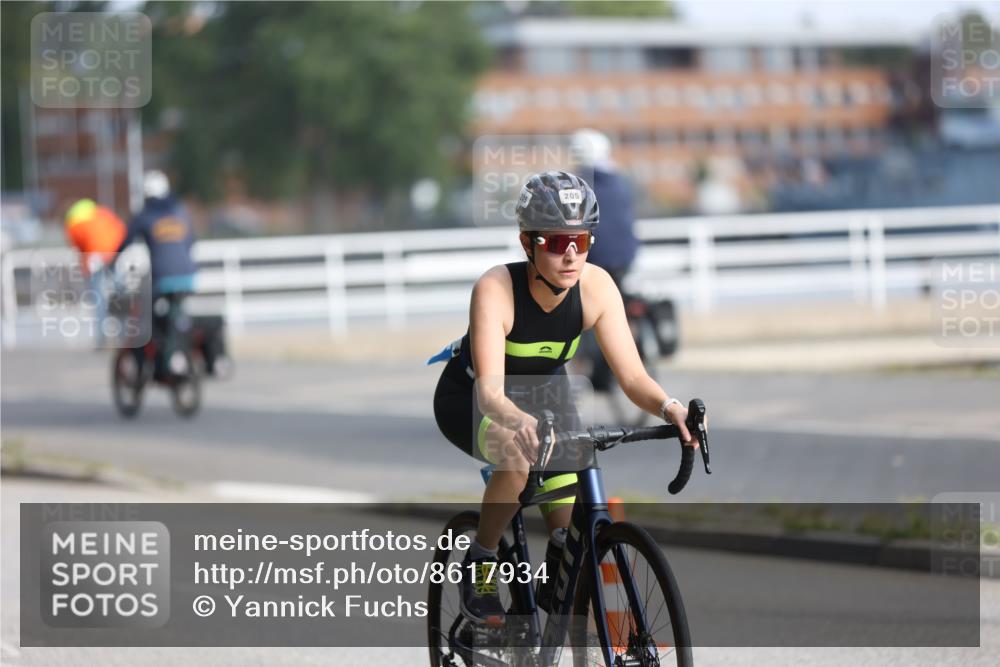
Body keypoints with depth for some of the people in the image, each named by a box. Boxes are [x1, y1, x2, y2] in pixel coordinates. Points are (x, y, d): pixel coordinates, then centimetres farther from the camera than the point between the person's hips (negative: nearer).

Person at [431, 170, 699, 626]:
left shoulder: (596, 286, -24)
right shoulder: (496, 289, -35)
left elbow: (632, 376, -26)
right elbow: (489, 390, -44)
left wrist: (669, 408, -48)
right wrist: (519, 422, -66)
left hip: (542, 390, 4)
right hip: (469, 400, -4)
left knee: (567, 529, -11)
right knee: (518, 459, -35)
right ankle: (479, 566, -13)